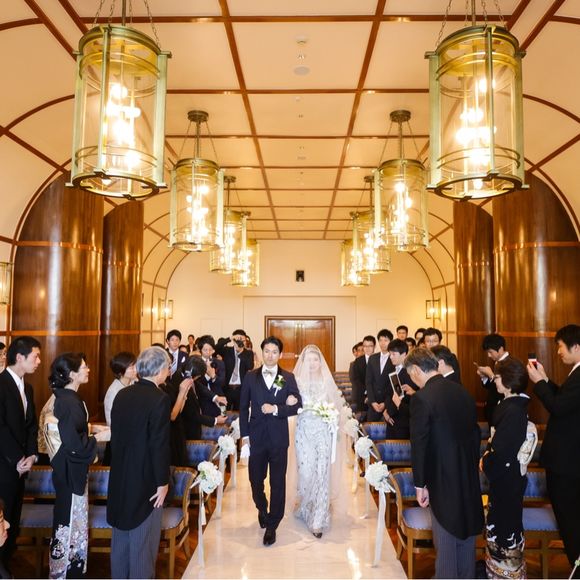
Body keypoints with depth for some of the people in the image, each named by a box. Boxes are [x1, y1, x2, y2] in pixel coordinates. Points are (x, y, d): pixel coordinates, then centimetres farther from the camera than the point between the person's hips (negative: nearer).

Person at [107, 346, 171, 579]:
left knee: (121, 536, 21)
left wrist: (121, 465, 17)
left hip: (120, 477, 7)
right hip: (145, 480, -7)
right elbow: (160, 445, -20)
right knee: (143, 540, 8)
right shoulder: (160, 399, -20)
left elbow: (115, 435, 7)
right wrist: (163, 482, -11)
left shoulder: (122, 395, 1)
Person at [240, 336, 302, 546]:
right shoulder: (250, 377, 2)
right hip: (256, 437, 1)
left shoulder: (288, 378, 0)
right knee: (255, 480, 12)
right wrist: (245, 436, -1)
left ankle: (272, 525, 22)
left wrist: (275, 409, -18)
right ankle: (262, 510, 43)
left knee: (278, 483, 6)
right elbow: (243, 408, 3)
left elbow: (297, 405, -4)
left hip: (279, 438, -1)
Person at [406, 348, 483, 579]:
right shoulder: (463, 392, 2)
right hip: (469, 476, 7)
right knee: (467, 534, 21)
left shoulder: (421, 398, -19)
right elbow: (475, 432, 9)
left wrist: (420, 485, -7)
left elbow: (419, 445, -17)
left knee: (445, 540, 9)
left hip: (443, 480, -7)